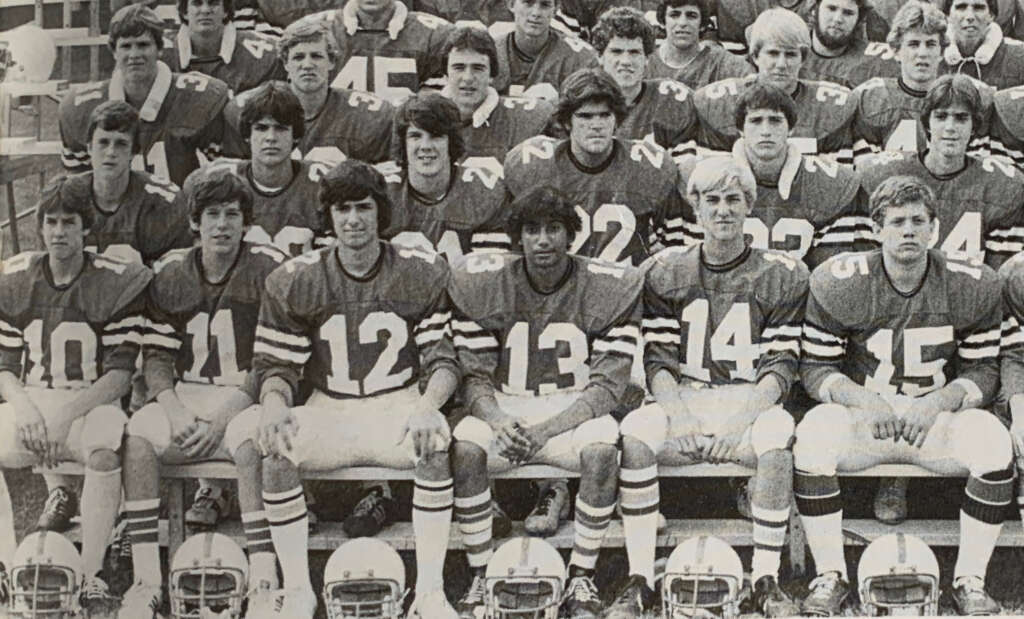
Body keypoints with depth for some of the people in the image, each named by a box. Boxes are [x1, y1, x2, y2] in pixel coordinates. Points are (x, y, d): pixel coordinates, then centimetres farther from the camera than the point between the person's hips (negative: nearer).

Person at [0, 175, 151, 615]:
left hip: (92, 401, -3)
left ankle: (91, 576, -29)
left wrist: (65, 414, -18)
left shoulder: (117, 282, -3)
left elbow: (121, 375, -7)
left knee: (103, 451, -36)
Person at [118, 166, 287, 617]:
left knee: (249, 439, -36)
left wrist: (222, 418, -16)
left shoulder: (269, 271, -3)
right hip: (184, 396, 4)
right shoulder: (169, 275, 9)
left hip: (246, 398, -3)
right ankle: (145, 581, -22)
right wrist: (175, 411, -10)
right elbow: (156, 358, 9)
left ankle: (264, 582, -31)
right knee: (137, 434, -25)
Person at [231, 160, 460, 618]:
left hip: (399, 407, -1)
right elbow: (275, 364, 1)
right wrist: (274, 403, -22)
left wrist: (428, 405, -23)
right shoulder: (294, 280, 2)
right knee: (275, 446, -30)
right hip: (327, 410, 1)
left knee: (435, 441, -34)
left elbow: (442, 359, -1)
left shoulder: (422, 274, 1)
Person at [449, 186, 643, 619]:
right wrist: (498, 422, -23)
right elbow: (475, 376, -1)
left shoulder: (610, 287, -5)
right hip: (503, 410, 1)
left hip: (574, 412, -1)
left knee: (602, 443, -34)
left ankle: (582, 579, -18)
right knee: (465, 443, -31)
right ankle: (479, 579, -16)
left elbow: (607, 383, -8)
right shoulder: (480, 283, -1)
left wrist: (547, 429, -22)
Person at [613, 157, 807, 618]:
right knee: (636, 429, -30)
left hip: (751, 404, -1)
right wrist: (683, 420, -12)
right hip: (683, 402, 1)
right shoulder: (665, 272, 10)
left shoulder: (782, 275, 5)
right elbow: (657, 360, 5)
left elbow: (780, 367, -1)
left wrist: (739, 424, -16)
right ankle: (639, 580, -22)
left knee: (777, 432, -35)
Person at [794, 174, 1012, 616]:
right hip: (860, 412, -1)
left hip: (938, 415, 1)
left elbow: (983, 371, 1)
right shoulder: (837, 283, -6)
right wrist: (864, 401, -21)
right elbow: (815, 367, -2)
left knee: (993, 439, -30)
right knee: (812, 434, -32)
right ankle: (830, 577, -17)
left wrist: (937, 404, -18)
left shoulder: (973, 286, -3)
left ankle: (970, 581, -14)